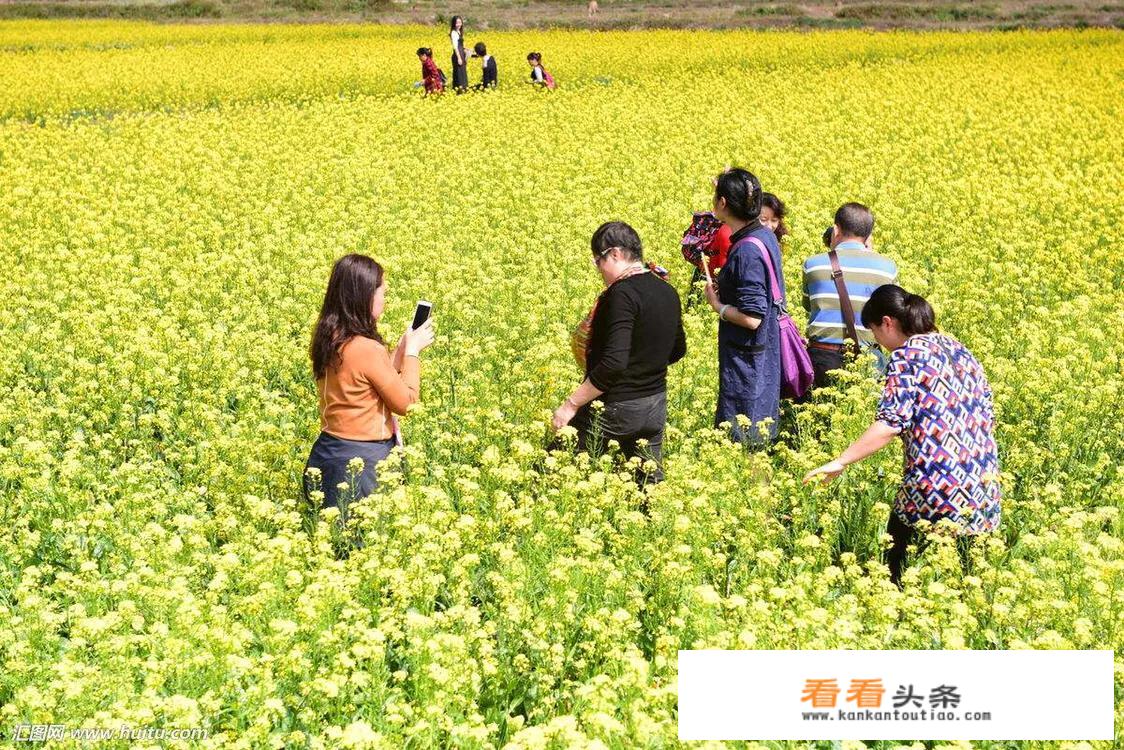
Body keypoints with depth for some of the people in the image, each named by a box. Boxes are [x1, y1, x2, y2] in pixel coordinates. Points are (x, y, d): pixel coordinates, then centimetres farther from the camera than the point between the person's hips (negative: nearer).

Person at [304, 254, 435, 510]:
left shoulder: (328, 339, 2)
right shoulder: (368, 349, -23)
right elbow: (405, 403, -11)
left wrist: (402, 348, 14)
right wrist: (412, 350, -2)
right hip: (363, 460, -9)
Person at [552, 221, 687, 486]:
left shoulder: (622, 293, -20)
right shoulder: (668, 292, 5)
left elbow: (614, 362, -27)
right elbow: (677, 350, 18)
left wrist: (571, 404, -22)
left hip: (614, 408, -8)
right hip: (655, 407, 8)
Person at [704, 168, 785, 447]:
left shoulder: (747, 251, -23)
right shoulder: (764, 236, 6)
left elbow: (751, 318, -26)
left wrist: (718, 305, -11)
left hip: (746, 365, -10)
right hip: (765, 359, 10)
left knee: (740, 440, -3)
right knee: (759, 438, 16)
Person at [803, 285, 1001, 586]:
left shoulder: (907, 355, -5)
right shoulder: (960, 351, 16)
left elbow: (890, 424, -16)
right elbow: (987, 418, 18)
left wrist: (839, 462, -14)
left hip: (934, 489, -7)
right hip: (983, 491, 7)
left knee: (901, 573, 9)